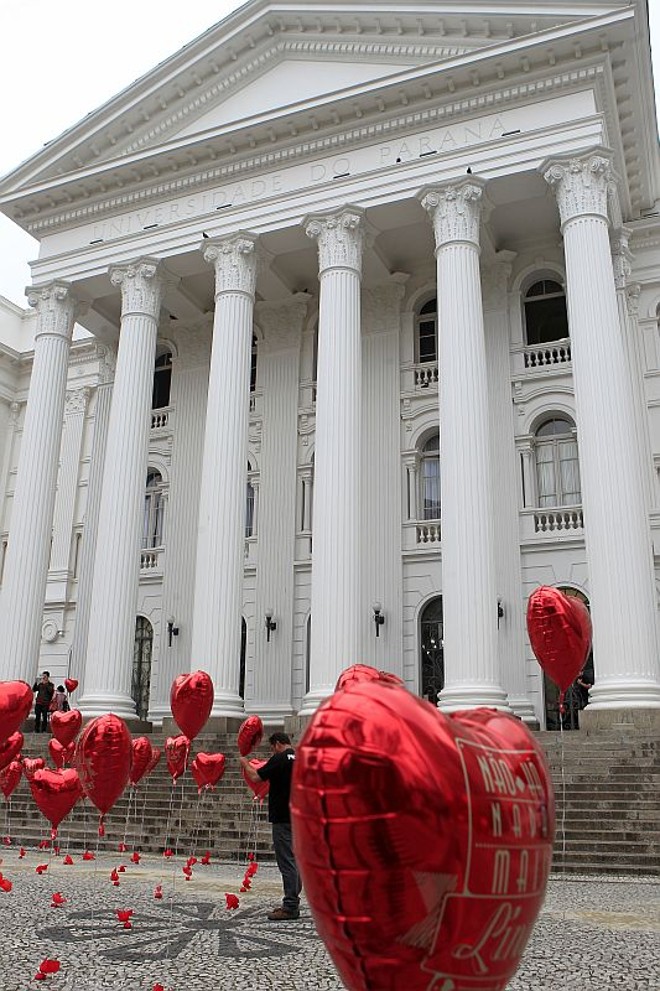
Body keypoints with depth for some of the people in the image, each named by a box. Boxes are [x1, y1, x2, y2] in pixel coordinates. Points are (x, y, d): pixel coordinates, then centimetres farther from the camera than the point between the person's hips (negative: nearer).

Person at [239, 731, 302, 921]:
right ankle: (292, 904, 18)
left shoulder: (279, 759, -13)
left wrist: (245, 763, 6)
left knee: (287, 862, -5)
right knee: (293, 861, 13)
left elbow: (255, 777, -11)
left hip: (283, 818, -8)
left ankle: (290, 907, -3)